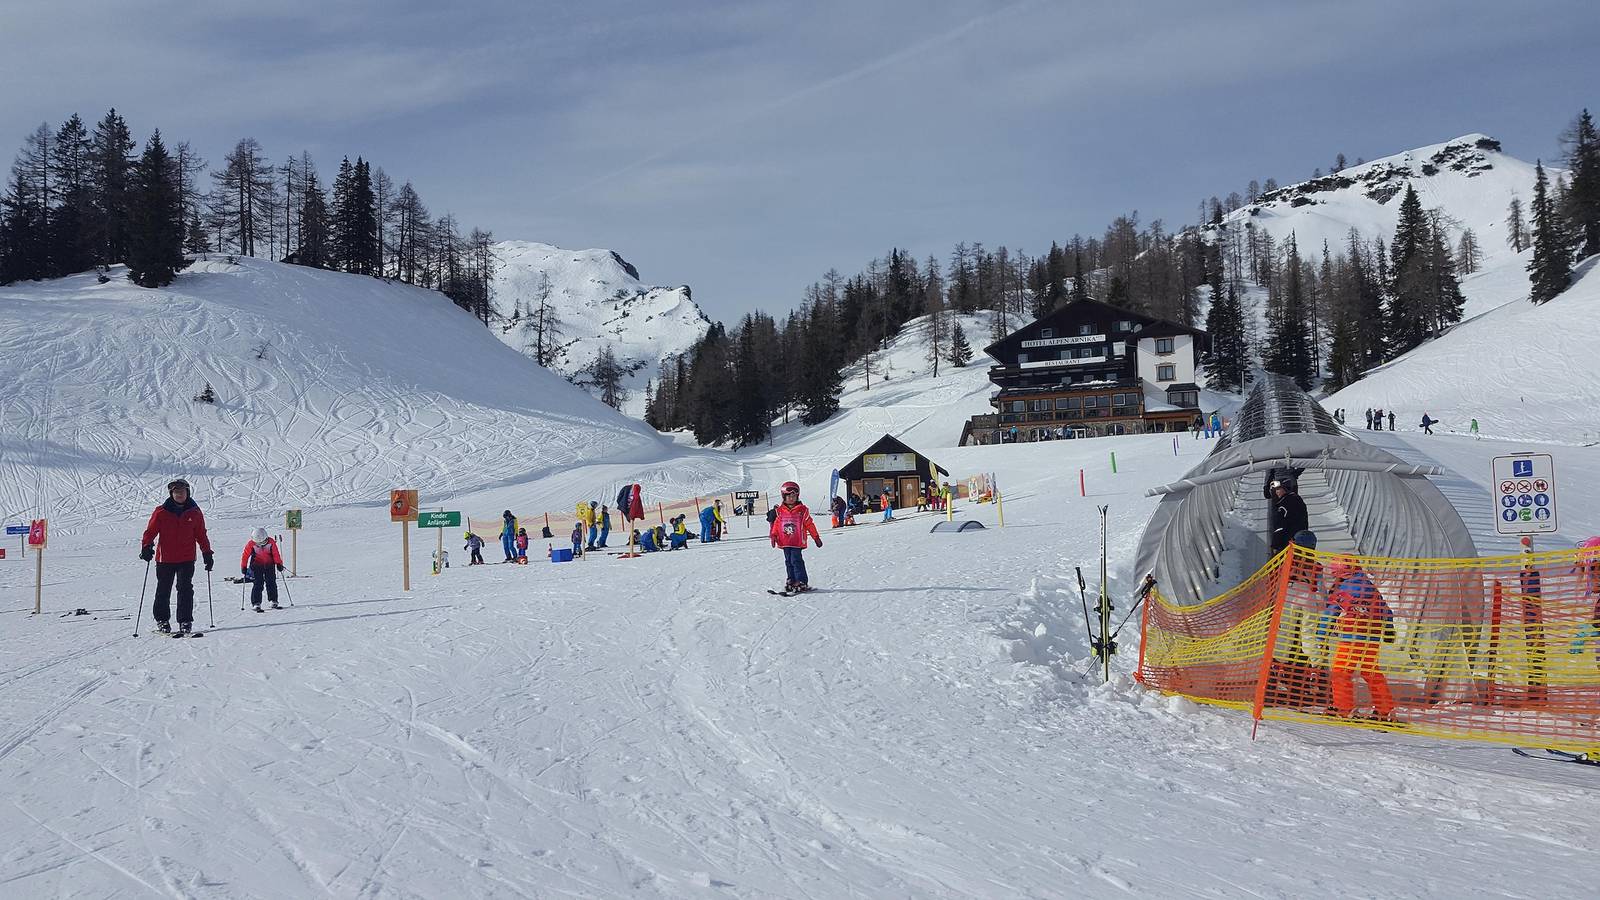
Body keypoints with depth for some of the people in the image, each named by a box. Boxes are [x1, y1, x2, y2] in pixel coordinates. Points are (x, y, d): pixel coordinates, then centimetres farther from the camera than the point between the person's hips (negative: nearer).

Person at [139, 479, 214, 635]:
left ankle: (185, 621, -1)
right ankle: (162, 620, 20)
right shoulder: (161, 512, 0)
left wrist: (207, 553, 12)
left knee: (185, 589, -6)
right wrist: (146, 547, -14)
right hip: (165, 558, 0)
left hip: (187, 559, 0)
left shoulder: (194, 513, 6)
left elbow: (201, 535, 14)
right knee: (163, 590, 7)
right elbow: (150, 531, 2)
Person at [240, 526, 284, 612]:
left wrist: (279, 564, -2)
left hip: (269, 565, 2)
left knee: (271, 583, 2)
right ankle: (256, 603, -9)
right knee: (258, 585, -10)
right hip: (257, 566, -2)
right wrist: (243, 567, -6)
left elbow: (276, 554, -2)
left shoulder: (271, 542, -13)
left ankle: (273, 601, 11)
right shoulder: (251, 543, -15)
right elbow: (245, 555, -7)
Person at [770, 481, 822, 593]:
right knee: (788, 561, 9)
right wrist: (773, 535, 5)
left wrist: (816, 538, 8)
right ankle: (791, 580, 16)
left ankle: (802, 582, -6)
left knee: (796, 560, -10)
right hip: (785, 542, 4)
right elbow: (776, 524, 14)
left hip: (797, 541, -4)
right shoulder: (780, 510, 5)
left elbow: (809, 525, 5)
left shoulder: (802, 510, -1)